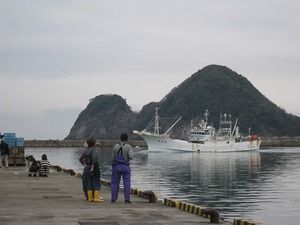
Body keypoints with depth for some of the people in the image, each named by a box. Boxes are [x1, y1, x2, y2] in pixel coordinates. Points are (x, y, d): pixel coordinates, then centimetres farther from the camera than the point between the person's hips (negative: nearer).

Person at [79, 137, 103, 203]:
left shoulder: (86, 150, 6)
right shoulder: (93, 150, -15)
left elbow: (81, 159, 12)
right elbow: (94, 158, -33)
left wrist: (85, 165, 13)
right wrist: (92, 167, -24)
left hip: (87, 168, 7)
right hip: (94, 169, -7)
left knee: (89, 183, 11)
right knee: (97, 183, 0)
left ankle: (90, 198, 13)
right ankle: (96, 198, -4)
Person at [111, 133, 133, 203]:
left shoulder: (116, 146, 0)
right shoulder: (129, 147, -7)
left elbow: (113, 158, 1)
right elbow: (131, 156, -18)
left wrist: (113, 167, 11)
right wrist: (128, 158, 5)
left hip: (116, 166, 2)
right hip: (125, 167, -2)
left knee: (115, 183, 8)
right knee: (126, 184, 4)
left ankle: (113, 199, 5)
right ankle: (127, 199, 0)